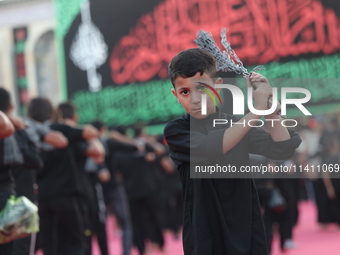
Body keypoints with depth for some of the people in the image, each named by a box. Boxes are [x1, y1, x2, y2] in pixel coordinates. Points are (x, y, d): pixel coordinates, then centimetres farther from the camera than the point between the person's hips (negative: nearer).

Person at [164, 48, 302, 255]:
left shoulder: (237, 125, 6)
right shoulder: (176, 131, -5)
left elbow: (283, 149, -6)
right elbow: (211, 148, -24)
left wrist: (269, 104, -14)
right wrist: (256, 112, -23)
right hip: (205, 237, -3)